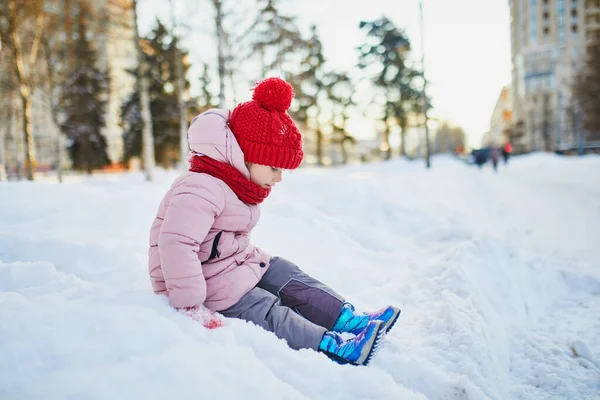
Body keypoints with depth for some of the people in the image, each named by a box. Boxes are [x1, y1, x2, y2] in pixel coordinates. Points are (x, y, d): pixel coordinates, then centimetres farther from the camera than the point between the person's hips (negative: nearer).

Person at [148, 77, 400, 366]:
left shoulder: (235, 186, 8)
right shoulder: (202, 189, -28)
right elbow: (175, 244, -38)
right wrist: (191, 306, -37)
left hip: (238, 266, 10)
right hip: (210, 285, -10)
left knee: (289, 278, 2)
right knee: (269, 312, -18)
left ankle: (349, 320, 0)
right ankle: (333, 346, -24)